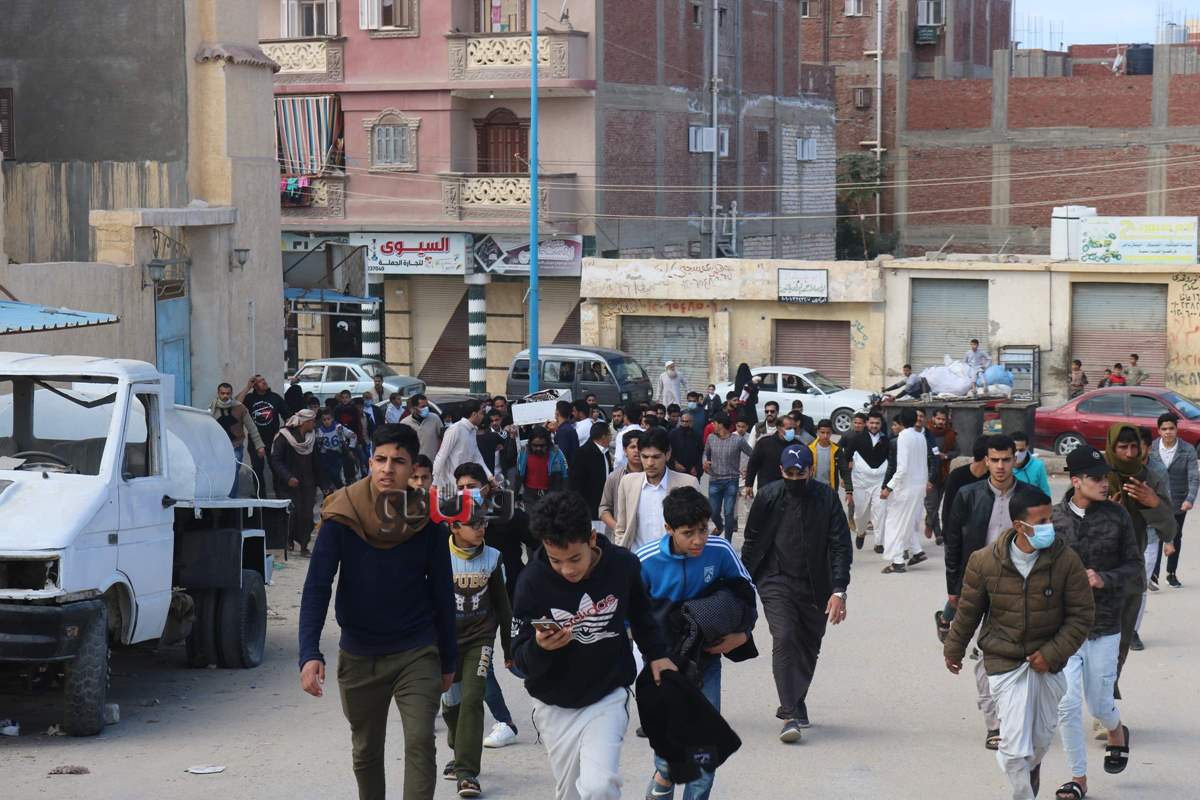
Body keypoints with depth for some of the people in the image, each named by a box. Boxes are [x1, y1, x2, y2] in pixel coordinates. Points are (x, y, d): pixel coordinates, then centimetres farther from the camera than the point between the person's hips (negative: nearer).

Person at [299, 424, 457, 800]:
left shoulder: (428, 523, -8)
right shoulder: (341, 517, -11)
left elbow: (442, 595, 1)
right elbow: (317, 587, -13)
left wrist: (449, 660, 7)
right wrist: (310, 653, -25)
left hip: (416, 654, -1)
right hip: (358, 655, 1)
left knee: (420, 743, -16)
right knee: (366, 752, 17)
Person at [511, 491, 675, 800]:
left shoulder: (623, 565, -12)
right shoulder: (532, 581, -17)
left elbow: (640, 612, 12)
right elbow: (521, 659, -12)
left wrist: (656, 654, 8)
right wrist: (540, 647, -32)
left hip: (608, 697, -1)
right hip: (556, 706, 1)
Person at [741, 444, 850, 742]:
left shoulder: (827, 499, -5)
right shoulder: (769, 497, -4)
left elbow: (841, 546, -6)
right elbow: (752, 541, 7)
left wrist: (838, 590, -15)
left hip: (815, 587, 2)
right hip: (777, 581, -2)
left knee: (809, 647, 11)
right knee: (784, 639, -18)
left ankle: (795, 704, 34)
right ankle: (791, 715, -21)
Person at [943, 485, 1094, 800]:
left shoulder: (1065, 560, -12)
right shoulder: (985, 561, -11)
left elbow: (1082, 614, -5)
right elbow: (968, 610, 5)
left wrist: (1053, 653, -13)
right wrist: (954, 649, 16)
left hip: (1048, 664, 2)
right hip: (1005, 664, -2)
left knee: (1042, 737, 19)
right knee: (1014, 747, -11)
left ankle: (1032, 767, 54)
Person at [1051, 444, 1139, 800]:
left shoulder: (1116, 515, -3)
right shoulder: (1055, 519, -5)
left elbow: (1134, 564, 1)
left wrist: (1105, 580, -15)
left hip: (1104, 626, 0)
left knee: (1099, 704, 10)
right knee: (1067, 705, -6)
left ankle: (1117, 733, 46)